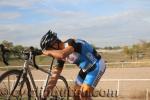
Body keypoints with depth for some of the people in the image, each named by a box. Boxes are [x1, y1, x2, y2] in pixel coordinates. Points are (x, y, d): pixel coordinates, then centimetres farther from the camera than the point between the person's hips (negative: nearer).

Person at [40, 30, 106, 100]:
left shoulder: (71, 43, -27)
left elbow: (62, 54, -49)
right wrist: (46, 92, -1)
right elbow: (55, 75, 1)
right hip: (85, 69, 9)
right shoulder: (60, 57, -3)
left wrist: (48, 52, -30)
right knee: (76, 94, 9)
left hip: (96, 66, -9)